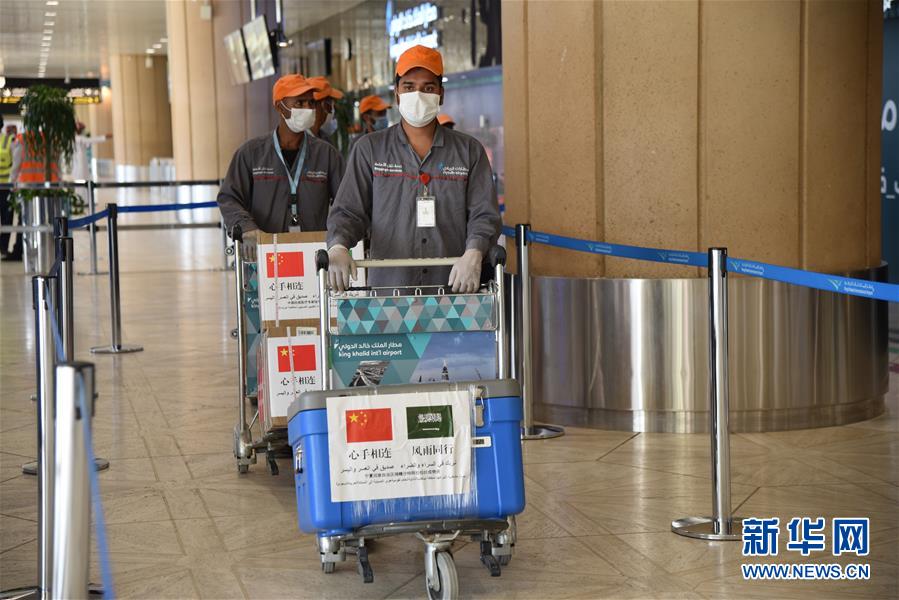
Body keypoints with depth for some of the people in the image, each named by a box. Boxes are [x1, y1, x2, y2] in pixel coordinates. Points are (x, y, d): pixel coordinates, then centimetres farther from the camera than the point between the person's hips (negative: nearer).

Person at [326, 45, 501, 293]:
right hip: (387, 286, 0)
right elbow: (348, 211, 8)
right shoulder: (369, 149, 13)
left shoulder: (469, 151, 13)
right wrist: (338, 246, -14)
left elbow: (484, 214, 6)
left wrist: (473, 253, -14)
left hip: (453, 285, 1)